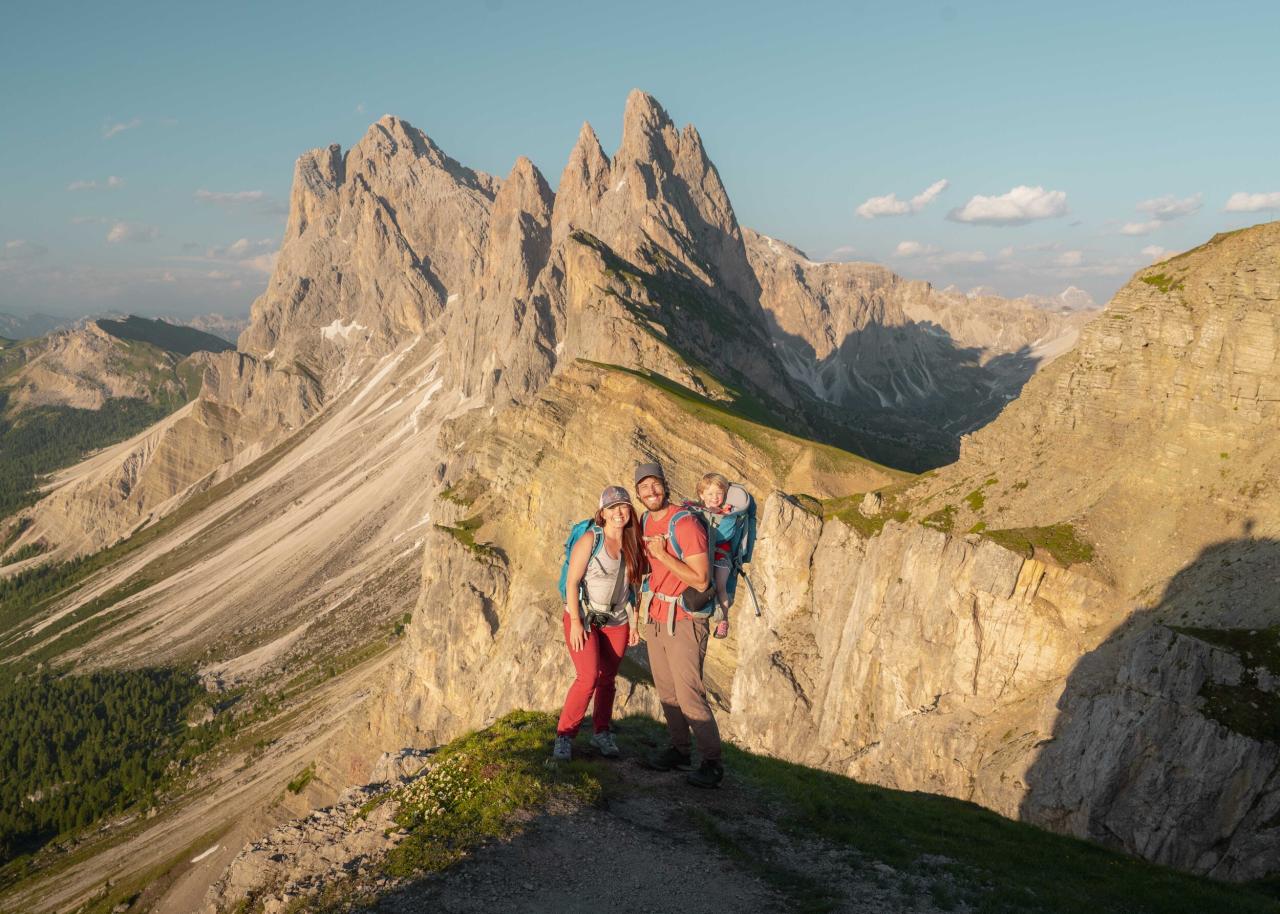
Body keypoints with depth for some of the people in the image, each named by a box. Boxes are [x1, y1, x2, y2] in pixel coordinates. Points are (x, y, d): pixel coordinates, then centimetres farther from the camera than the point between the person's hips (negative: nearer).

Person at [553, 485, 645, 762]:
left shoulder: (633, 545, 4)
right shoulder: (590, 539, -11)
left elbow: (634, 586, 11)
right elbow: (572, 581, -12)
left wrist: (634, 623, 10)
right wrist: (575, 622, -17)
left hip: (617, 622, 5)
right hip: (583, 618, -5)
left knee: (608, 680, 8)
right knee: (589, 677, -16)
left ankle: (601, 733, 25)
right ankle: (564, 736, -5)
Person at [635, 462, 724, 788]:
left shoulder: (685, 523, -20)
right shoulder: (646, 522, 6)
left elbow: (701, 580, -24)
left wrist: (663, 555, -24)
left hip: (683, 620, -8)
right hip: (656, 617, 8)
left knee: (689, 694, -7)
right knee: (666, 690, 15)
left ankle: (712, 763, 4)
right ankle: (680, 750, 28)